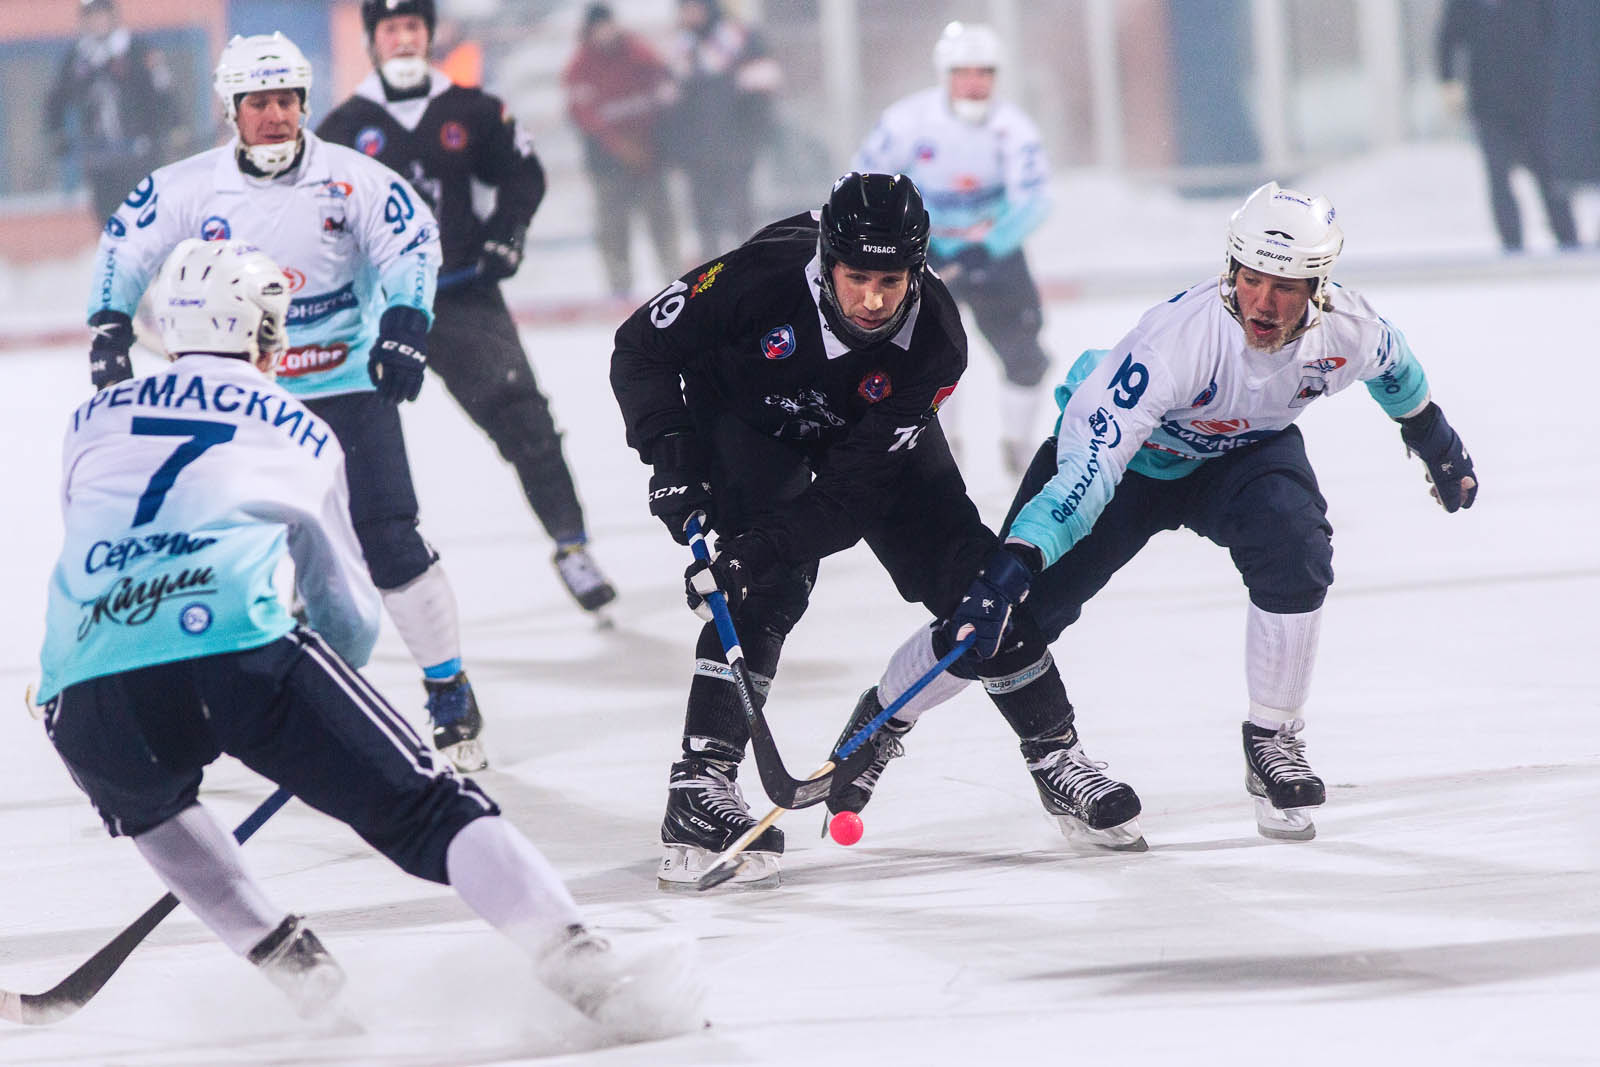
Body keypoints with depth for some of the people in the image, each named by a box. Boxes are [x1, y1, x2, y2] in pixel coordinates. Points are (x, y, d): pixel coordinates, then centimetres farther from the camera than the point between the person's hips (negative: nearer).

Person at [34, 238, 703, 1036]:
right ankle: (584, 968, -15)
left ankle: (284, 964, 24)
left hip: (83, 689, 2)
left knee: (148, 805, 36)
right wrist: (326, 708, 55)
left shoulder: (91, 421, 30)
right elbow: (347, 609, 35)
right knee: (425, 808, 1)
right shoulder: (299, 435, 27)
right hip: (236, 648, -2)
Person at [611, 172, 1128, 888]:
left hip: (866, 431, 2)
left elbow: (855, 490, -31)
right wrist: (671, 455, -34)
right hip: (745, 418, -2)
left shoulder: (934, 342, -30)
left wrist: (767, 542, -43)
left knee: (965, 576, -5)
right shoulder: (765, 275, -36)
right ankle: (700, 786, -26)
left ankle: (1054, 754, 14)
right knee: (766, 587, -25)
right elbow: (640, 348, -22)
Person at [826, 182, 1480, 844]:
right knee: (1008, 615, -9)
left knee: (1295, 547, -28)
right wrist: (1021, 556, -53)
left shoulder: (1347, 329, -25)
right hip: (1128, 448, -3)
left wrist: (1432, 436, 19)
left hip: (1242, 453, 3)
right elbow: (1089, 465, -43)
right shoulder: (1176, 337, -40)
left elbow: (1392, 366, 4)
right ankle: (885, 720, 18)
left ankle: (1273, 741, -7)